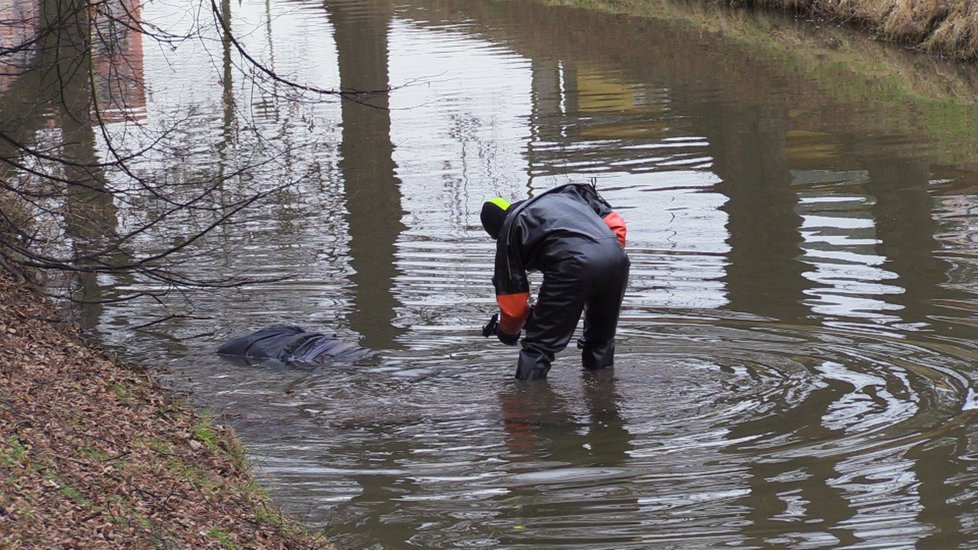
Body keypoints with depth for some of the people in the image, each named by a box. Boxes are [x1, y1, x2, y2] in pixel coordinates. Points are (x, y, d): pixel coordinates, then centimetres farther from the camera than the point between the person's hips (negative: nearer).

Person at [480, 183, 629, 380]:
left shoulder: (510, 230, 20)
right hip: (616, 256, 6)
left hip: (573, 265, -6)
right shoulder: (564, 194, 36)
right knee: (601, 335, 28)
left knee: (540, 342, 6)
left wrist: (507, 332, 37)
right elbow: (615, 224, 24)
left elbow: (512, 299, 19)